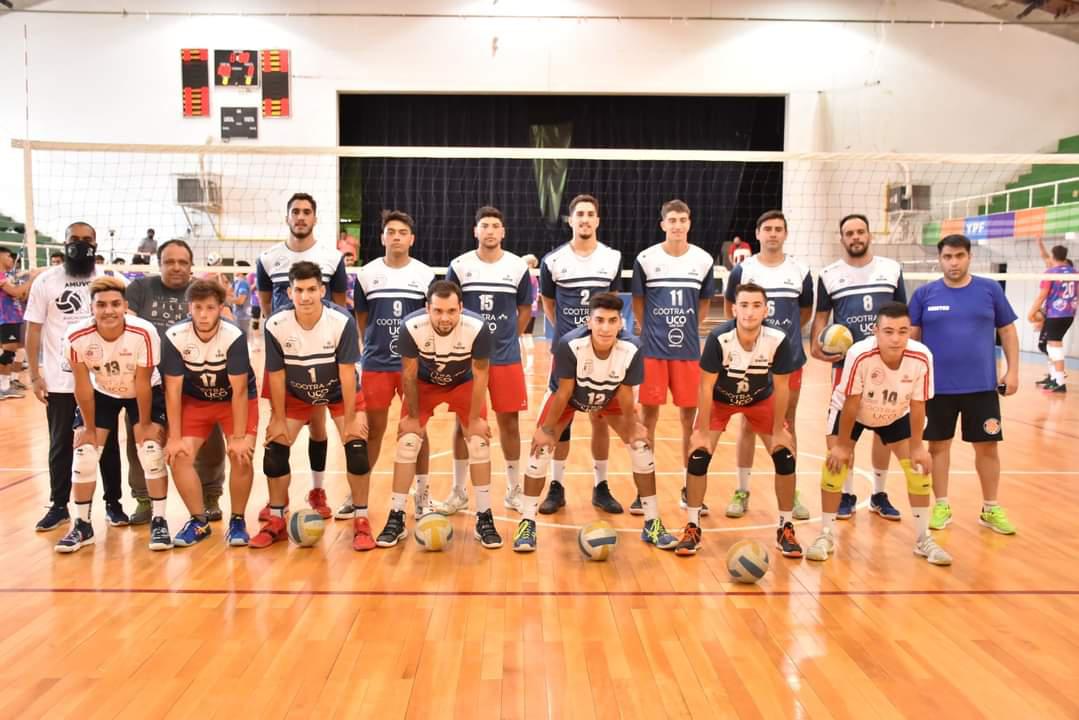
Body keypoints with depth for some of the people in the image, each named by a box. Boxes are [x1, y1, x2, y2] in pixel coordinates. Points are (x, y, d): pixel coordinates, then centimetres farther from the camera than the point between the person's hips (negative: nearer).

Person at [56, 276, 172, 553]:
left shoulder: (144, 333, -34)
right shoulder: (77, 337, -29)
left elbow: (143, 383, -22)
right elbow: (82, 384, -16)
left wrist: (145, 424, -13)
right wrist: (89, 427, -7)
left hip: (144, 393, -2)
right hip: (101, 394, 2)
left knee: (151, 451, -13)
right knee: (83, 453, -3)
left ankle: (159, 521, 0)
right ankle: (82, 525, 14)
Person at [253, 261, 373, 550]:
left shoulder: (342, 321, -30)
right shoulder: (276, 325, -24)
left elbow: (347, 372, -24)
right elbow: (277, 374, -14)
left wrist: (350, 419, -21)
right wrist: (279, 419, -9)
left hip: (339, 393, -2)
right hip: (295, 394, 2)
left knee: (357, 448, -16)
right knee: (274, 450, -4)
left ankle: (361, 522, 0)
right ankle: (276, 521, 16)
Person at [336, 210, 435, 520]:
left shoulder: (426, 275, 0)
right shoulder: (366, 274, 3)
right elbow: (361, 317, 11)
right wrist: (375, 344, 6)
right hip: (376, 364, 1)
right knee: (374, 429, 7)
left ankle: (422, 494, 19)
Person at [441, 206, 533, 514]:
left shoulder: (518, 266, 1)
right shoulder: (459, 266, -1)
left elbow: (525, 308, 11)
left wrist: (508, 339, 6)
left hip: (507, 358, 1)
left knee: (509, 422, 6)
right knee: (463, 422, 4)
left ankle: (514, 491, 21)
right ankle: (459, 492, 18)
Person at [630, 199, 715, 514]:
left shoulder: (703, 260, 3)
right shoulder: (646, 259, -2)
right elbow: (638, 300, 8)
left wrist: (689, 329, 12)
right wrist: (650, 331, 7)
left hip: (688, 350, 2)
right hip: (652, 349, -1)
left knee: (689, 416, 6)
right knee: (648, 416, 1)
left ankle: (689, 486, 21)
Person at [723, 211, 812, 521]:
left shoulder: (800, 272, 1)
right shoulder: (742, 270, -2)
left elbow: (806, 311, 15)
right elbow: (730, 307, 12)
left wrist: (786, 331, 7)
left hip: (789, 359, 1)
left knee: (787, 426, 9)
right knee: (748, 425, 6)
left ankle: (791, 493, 20)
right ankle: (742, 492, 15)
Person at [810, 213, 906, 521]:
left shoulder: (892, 269, 7)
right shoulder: (829, 275, 3)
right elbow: (821, 316, 6)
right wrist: (816, 345, -11)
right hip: (846, 363, -1)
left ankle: (880, 495, 22)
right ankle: (847, 495, 16)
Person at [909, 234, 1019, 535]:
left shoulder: (990, 289, 1)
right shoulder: (924, 294, 0)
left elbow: (1008, 331, 7)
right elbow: (911, 337, 5)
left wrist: (1013, 371, 2)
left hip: (982, 386, 1)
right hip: (937, 386, 0)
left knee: (987, 446, 8)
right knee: (938, 445, 8)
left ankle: (991, 509, 23)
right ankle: (941, 506, 22)